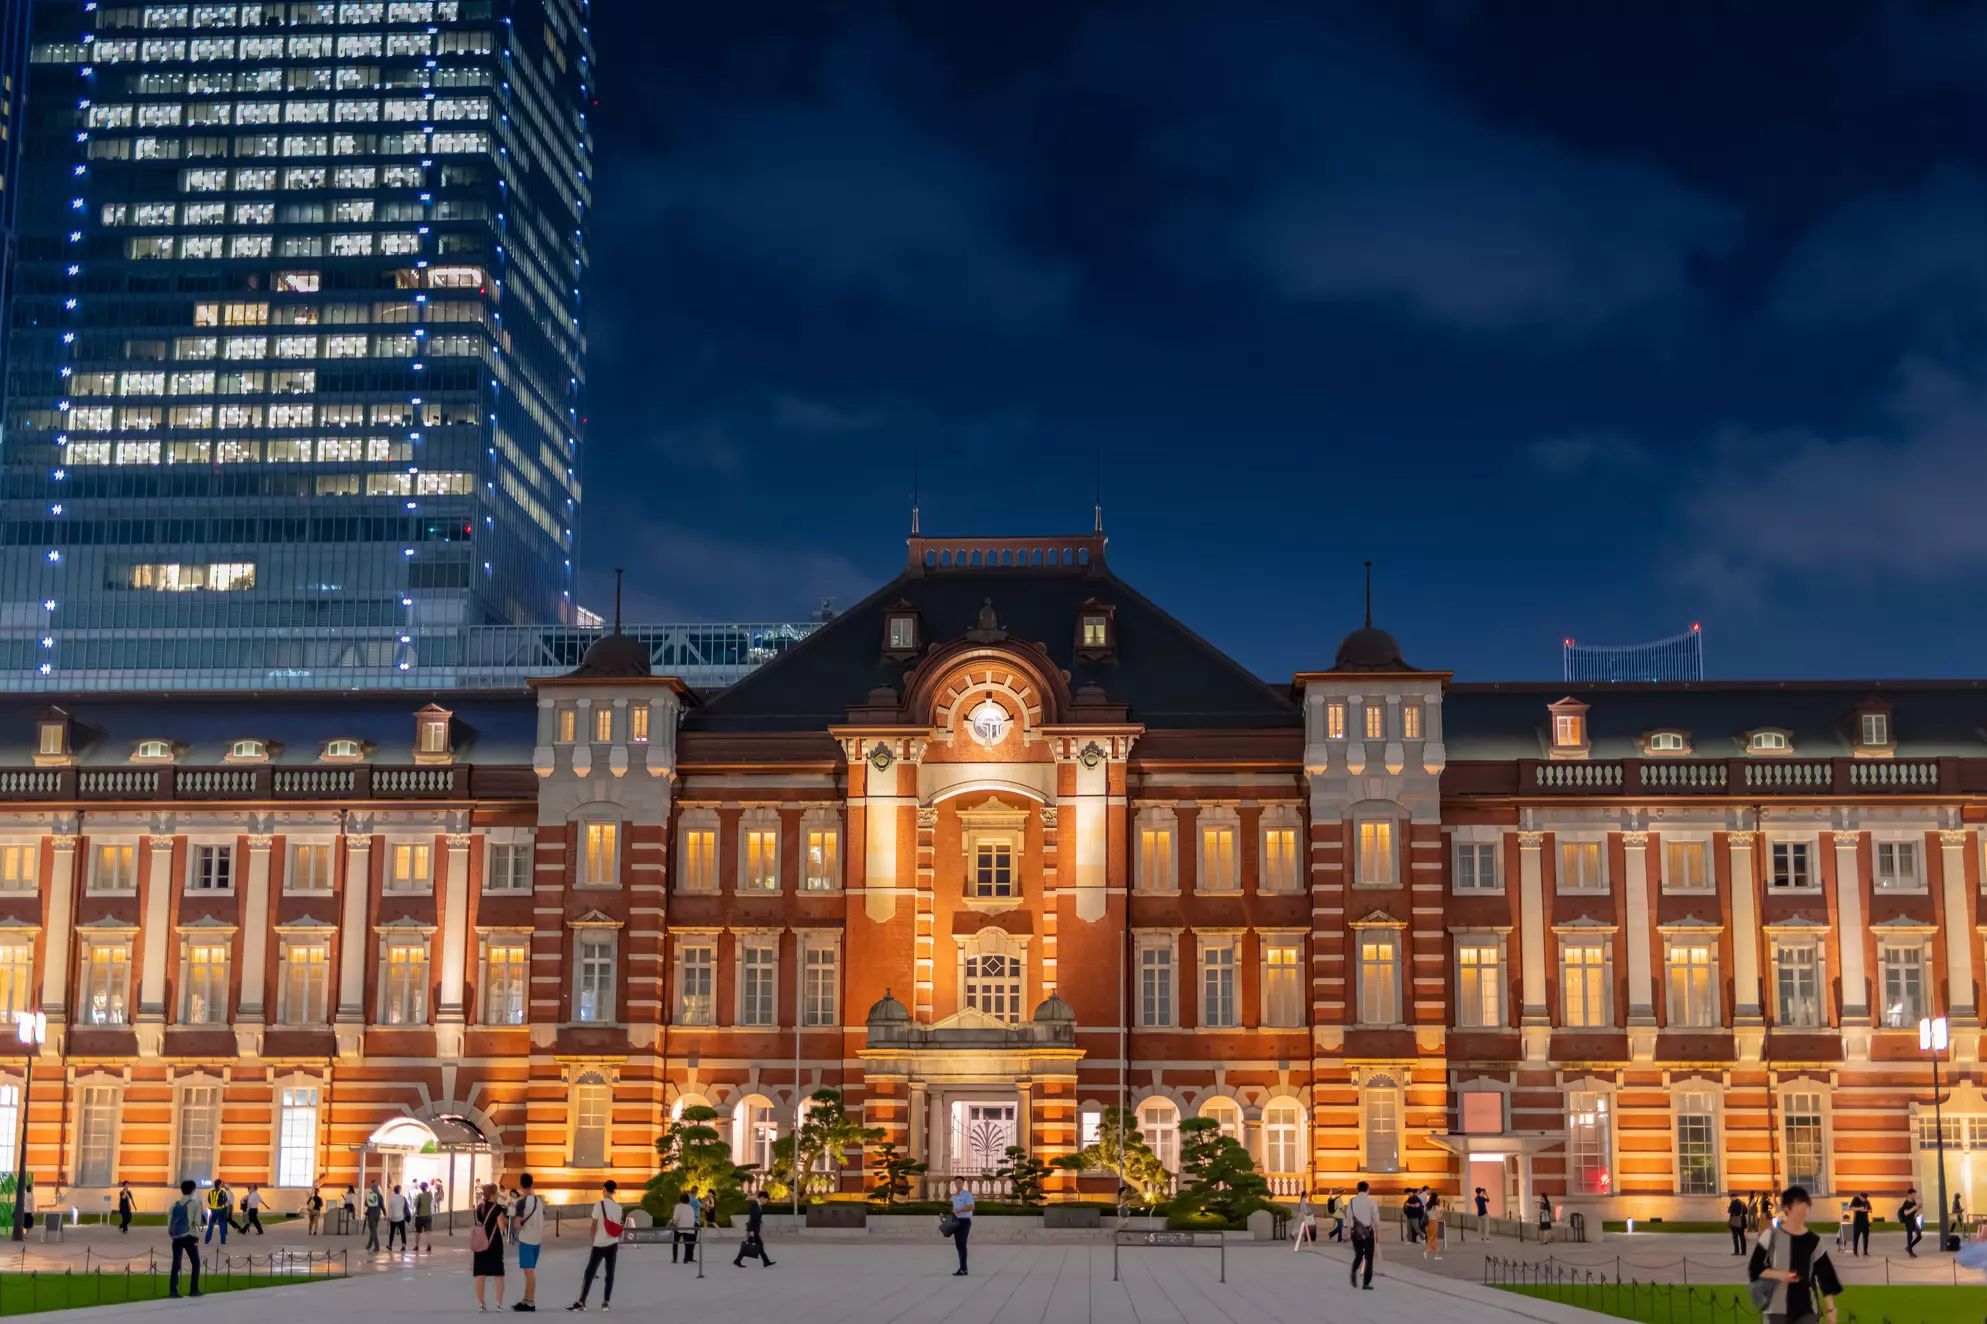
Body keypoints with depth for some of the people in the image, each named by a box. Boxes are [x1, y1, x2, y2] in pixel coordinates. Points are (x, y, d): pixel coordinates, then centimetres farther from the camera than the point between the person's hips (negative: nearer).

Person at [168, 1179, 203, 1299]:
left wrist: (172, 1235, 17)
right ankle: (194, 1290, 4)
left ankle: (173, 1290, -1)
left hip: (176, 1237, 4)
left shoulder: (175, 1204, 8)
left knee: (176, 1264, 6)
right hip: (189, 1236, -4)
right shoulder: (195, 1203, -4)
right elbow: (197, 1222, -9)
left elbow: (169, 1222, 6)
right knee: (196, 1263, 8)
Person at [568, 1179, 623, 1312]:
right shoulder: (618, 1207, 5)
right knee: (610, 1273, 8)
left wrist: (594, 1238, 9)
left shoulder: (599, 1204, -10)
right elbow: (617, 1227, 10)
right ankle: (606, 1302, 4)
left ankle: (581, 1302, -7)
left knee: (589, 1273, -2)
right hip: (613, 1244, 5)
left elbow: (593, 1225, -7)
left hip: (600, 1244, -5)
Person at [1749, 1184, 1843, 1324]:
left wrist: (1830, 1309, 2)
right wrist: (1778, 1275, -16)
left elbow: (1825, 1276, 6)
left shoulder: (1814, 1240, 2)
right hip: (1778, 1308, -2)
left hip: (1807, 1308, 2)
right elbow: (1754, 1268, 0)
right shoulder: (1772, 1235, -3)